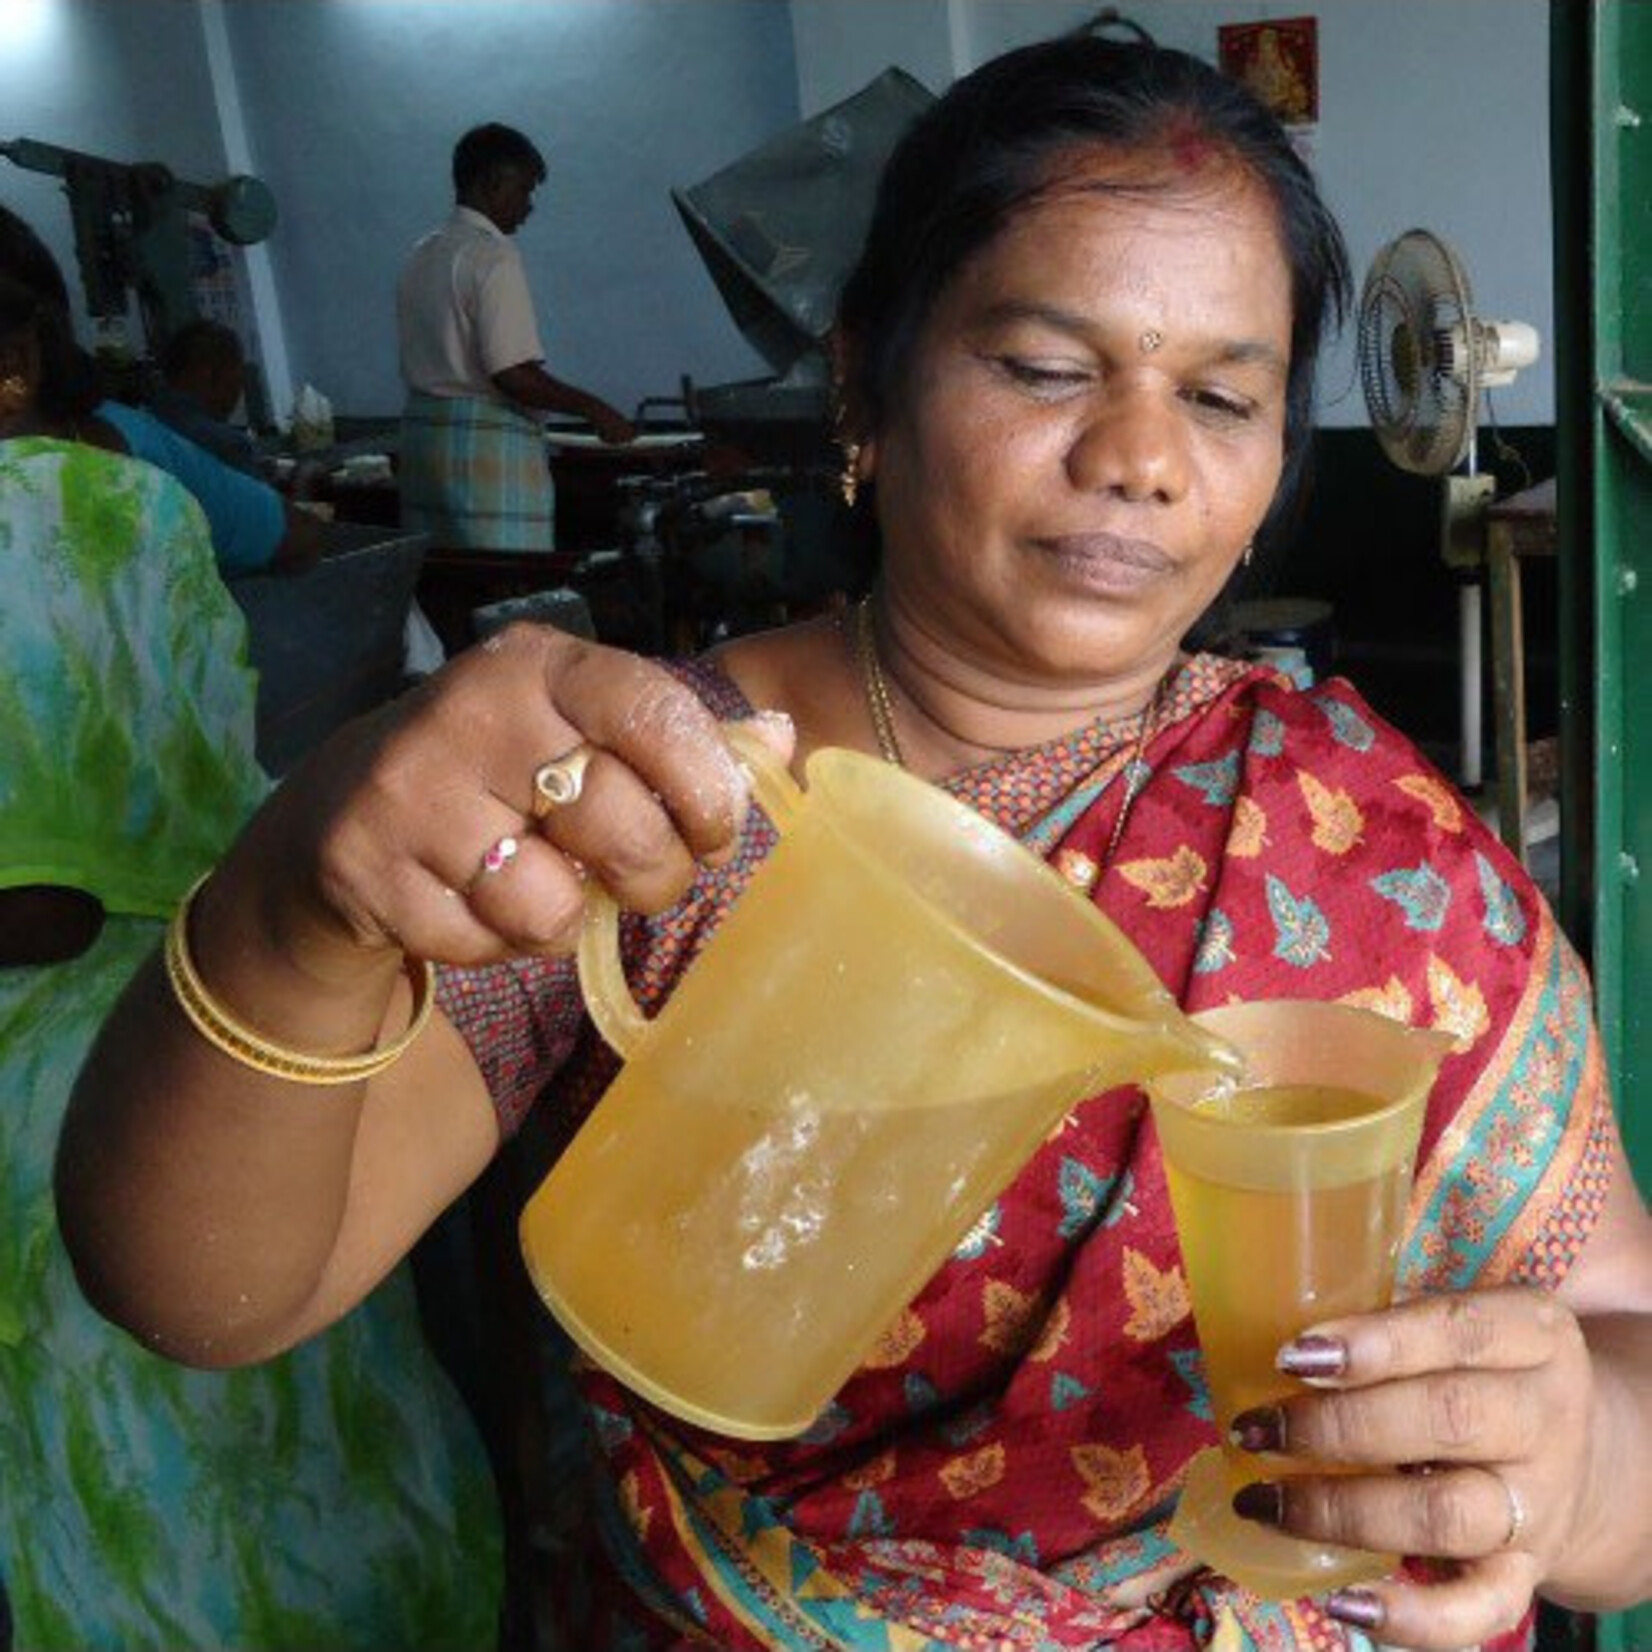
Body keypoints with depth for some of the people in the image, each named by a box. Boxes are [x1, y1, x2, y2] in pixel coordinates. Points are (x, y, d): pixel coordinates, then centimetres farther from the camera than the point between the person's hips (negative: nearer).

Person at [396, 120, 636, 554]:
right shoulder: (494, 255, -11)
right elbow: (512, 374, -19)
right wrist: (593, 409, -11)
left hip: (421, 432, 9)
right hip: (487, 443, -9)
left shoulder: (421, 256, 15)